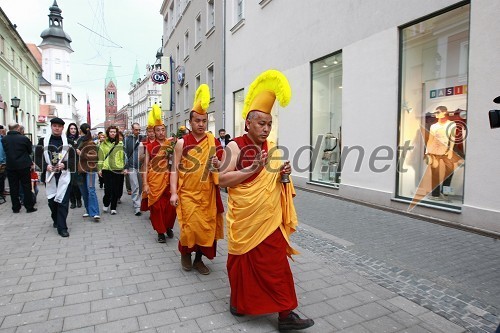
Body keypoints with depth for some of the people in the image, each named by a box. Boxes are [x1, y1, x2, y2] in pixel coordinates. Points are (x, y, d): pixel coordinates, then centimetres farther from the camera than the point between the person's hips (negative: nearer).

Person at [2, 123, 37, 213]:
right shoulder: (24, 138, -13)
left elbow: (5, 151, 9)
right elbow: (30, 151, 1)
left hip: (10, 166, 3)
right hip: (24, 166, -3)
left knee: (14, 188, 10)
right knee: (26, 187, 5)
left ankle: (16, 207, 16)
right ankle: (29, 207, 8)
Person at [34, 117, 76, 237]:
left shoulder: (68, 142, 2)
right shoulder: (43, 141, 4)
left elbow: (73, 158, 2)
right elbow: (37, 157, 4)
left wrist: (64, 164, -15)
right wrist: (46, 166, -12)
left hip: (64, 175, -2)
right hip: (49, 175, 2)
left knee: (63, 201, -6)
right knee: (52, 200, 14)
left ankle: (62, 227, -1)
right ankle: (56, 220, 37)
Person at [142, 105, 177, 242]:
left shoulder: (171, 144, 4)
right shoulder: (150, 146, 3)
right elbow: (146, 166, 2)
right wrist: (145, 184, -5)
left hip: (168, 179, 0)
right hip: (154, 180, 0)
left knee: (170, 205, 2)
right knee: (156, 206, 4)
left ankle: (169, 227, 27)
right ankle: (160, 231, 20)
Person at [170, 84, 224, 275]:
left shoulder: (213, 142, 4)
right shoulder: (182, 143, -1)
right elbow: (175, 169, -3)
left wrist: (217, 164, -14)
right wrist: (174, 192, -11)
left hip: (207, 194, 2)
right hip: (187, 193, -2)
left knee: (207, 227, 6)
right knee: (190, 226, -5)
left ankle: (199, 258, 26)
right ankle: (185, 253, 25)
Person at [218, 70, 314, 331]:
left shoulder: (272, 148, 8)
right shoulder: (235, 147, -9)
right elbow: (221, 179, -16)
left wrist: (283, 174, -5)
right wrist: (252, 169, -22)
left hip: (270, 219, 5)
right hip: (245, 220, -4)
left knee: (276, 264, 9)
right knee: (243, 262, 12)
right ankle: (238, 300, 35)